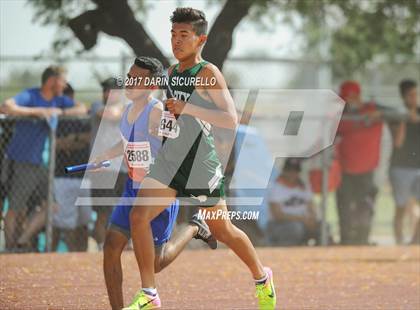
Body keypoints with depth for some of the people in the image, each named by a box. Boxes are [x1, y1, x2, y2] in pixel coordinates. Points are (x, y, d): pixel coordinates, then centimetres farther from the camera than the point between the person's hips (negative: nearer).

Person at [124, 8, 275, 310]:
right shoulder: (172, 72, 11)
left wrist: (187, 109, -30)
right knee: (139, 216, -13)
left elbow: (231, 119, -23)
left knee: (222, 230, 9)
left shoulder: (208, 73, -12)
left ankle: (262, 277, 35)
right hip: (169, 160, 6)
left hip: (201, 164, -6)